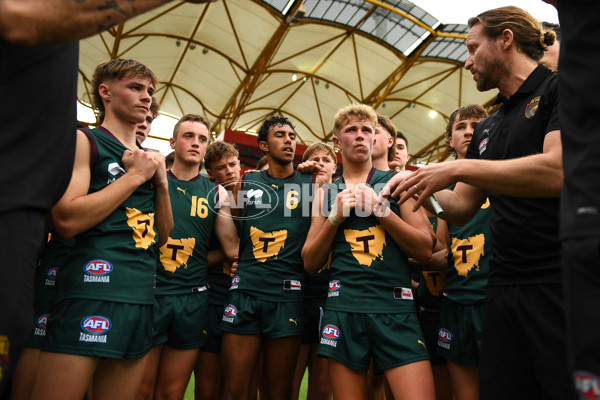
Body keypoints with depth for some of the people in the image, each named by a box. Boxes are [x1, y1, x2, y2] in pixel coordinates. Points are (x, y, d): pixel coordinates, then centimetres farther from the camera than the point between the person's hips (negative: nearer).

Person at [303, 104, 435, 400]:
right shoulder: (327, 194, 12)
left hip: (396, 308, -1)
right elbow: (310, 263, 10)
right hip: (344, 307, 1)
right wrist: (335, 217, -3)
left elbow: (425, 249, 1)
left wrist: (378, 207, -7)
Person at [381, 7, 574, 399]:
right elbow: (461, 210, 20)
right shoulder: (486, 130, 20)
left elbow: (558, 170, -20)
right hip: (505, 289, 7)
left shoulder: (560, 88, -2)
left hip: (563, 282, -7)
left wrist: (459, 168, -17)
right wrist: (426, 186, 2)